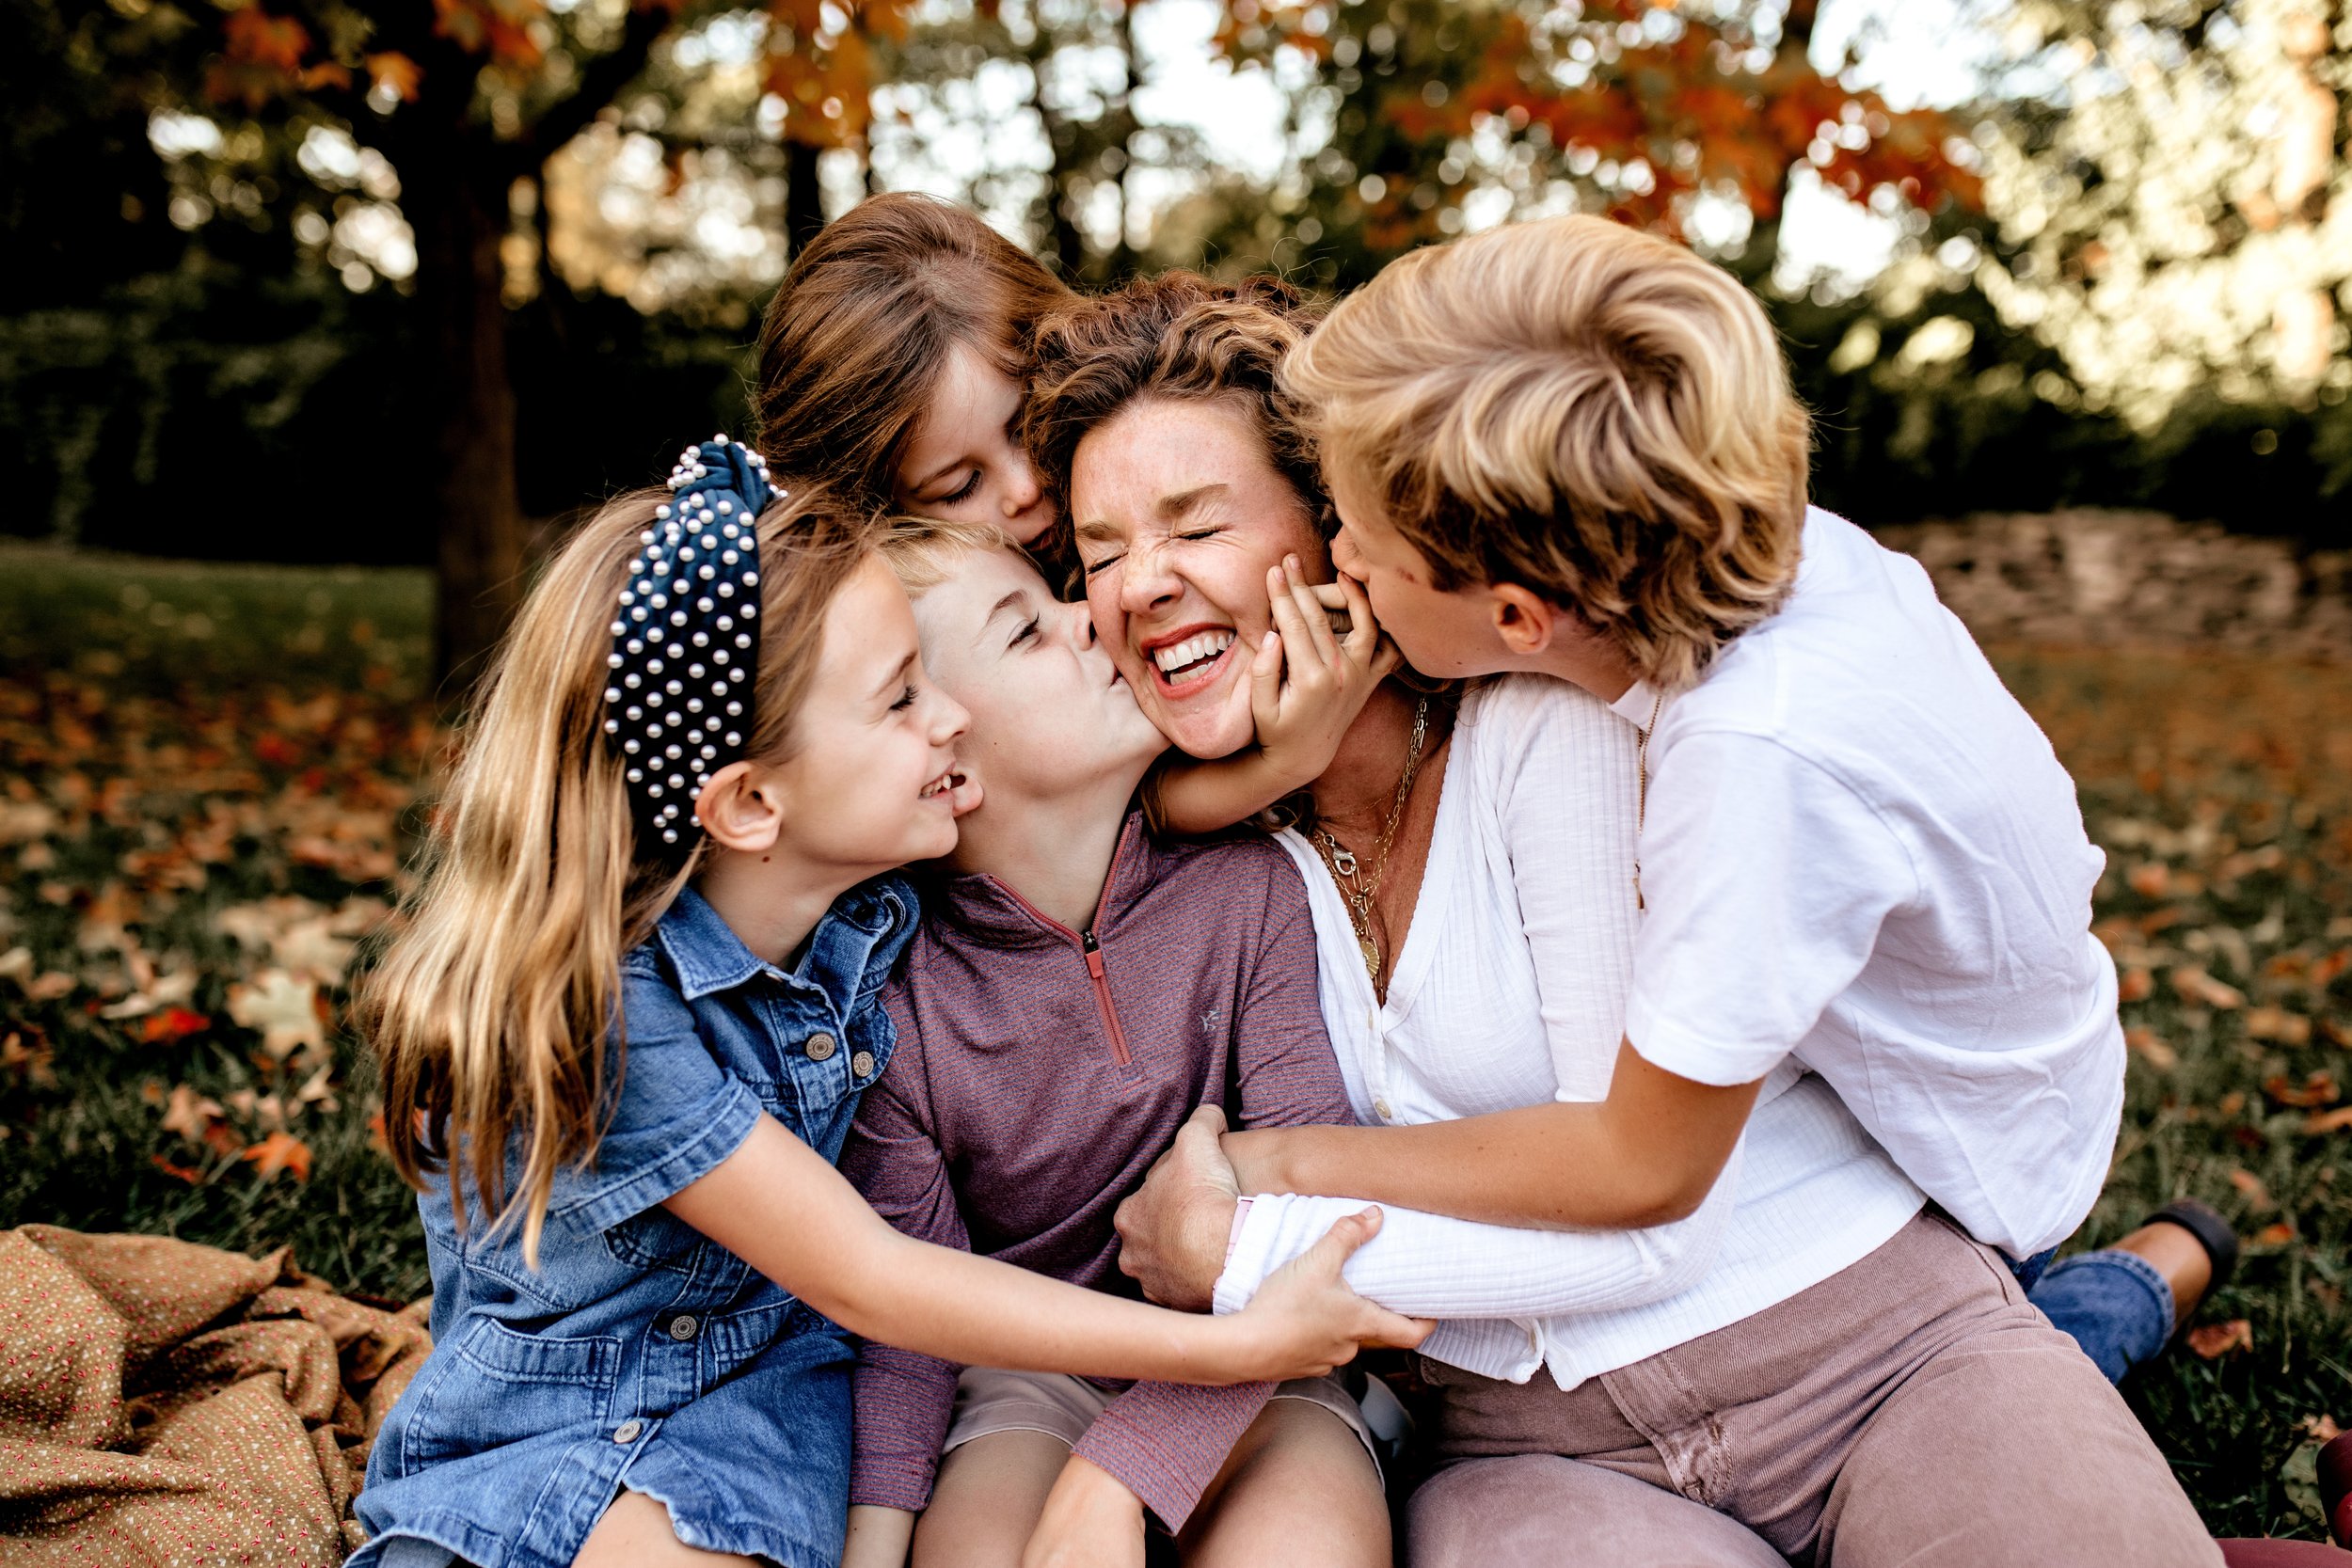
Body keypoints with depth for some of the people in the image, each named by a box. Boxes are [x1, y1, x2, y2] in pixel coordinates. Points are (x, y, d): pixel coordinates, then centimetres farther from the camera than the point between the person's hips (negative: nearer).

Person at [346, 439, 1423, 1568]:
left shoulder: (869, 906, -13)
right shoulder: (597, 1013, -30)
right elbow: (867, 1282, -26)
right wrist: (1235, 1345, -25)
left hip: (762, 1379, 2)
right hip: (530, 1418, -1)